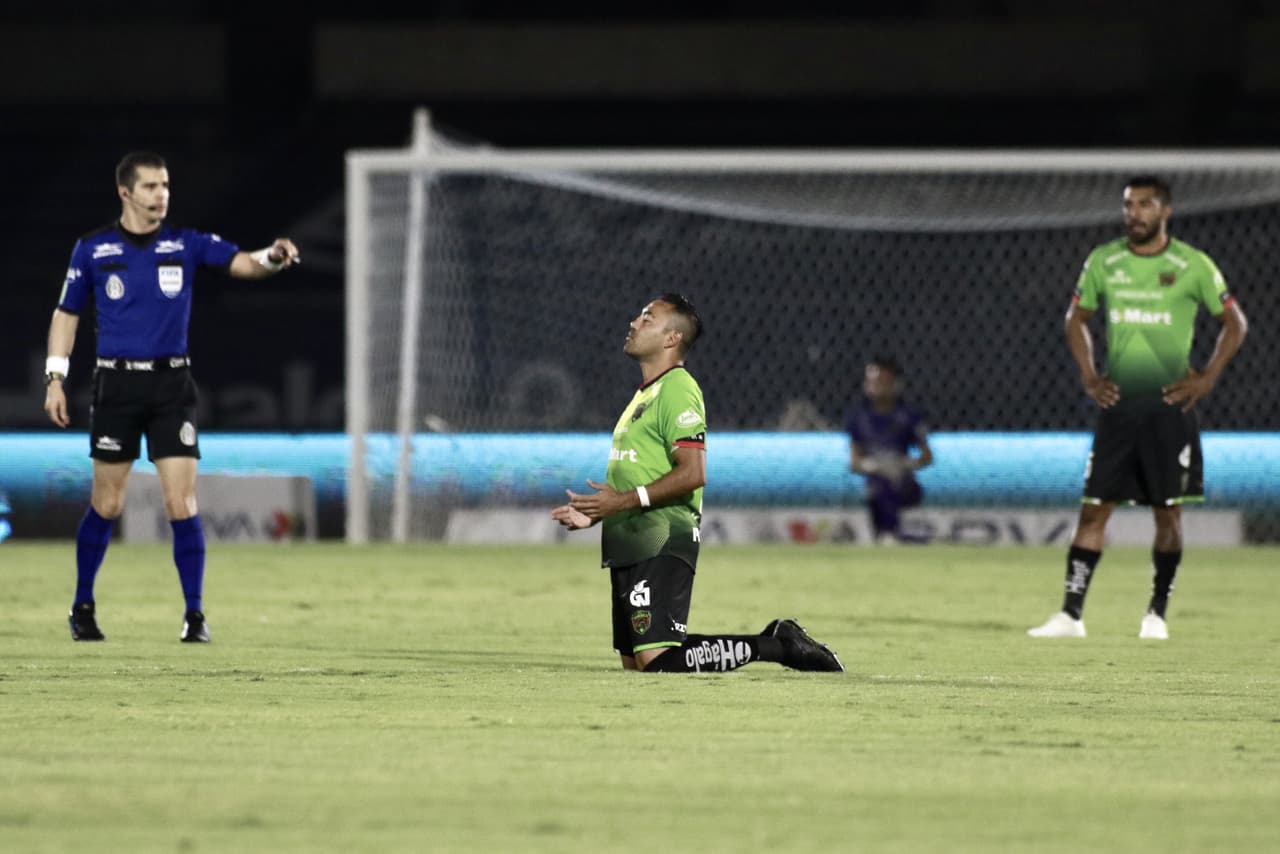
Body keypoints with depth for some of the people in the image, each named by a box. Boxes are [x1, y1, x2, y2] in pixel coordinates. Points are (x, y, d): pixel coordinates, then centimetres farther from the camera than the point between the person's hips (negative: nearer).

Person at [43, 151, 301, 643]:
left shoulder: (187, 245, 3)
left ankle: (194, 615, -1)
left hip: (171, 385, 0)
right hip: (117, 385, 0)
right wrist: (55, 378, 1)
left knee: (181, 504, -7)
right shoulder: (93, 249, 2)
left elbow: (242, 263, -11)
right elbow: (66, 315, 9)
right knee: (107, 505, 3)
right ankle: (82, 608, 21)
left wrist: (272, 258, -33)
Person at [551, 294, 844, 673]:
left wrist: (625, 500, -21)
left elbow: (692, 473, -21)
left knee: (656, 660, -19)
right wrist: (595, 513, 21)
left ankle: (773, 645, -7)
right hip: (631, 546, 10)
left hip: (660, 546, -10)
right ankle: (775, 643, 15)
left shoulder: (677, 390, -10)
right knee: (634, 662, 9)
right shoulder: (645, 393, 22)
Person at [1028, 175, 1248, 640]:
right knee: (1093, 509, -3)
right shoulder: (1102, 262, 5)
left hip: (1170, 404, -2)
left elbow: (1234, 323, 6)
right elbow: (1076, 318, 19)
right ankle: (1071, 613, -3)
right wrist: (1088, 376, 8)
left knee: (1168, 511, 1)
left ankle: (1157, 613, 12)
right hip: (1117, 403, 2)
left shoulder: (1193, 265, -2)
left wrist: (1207, 378, -2)